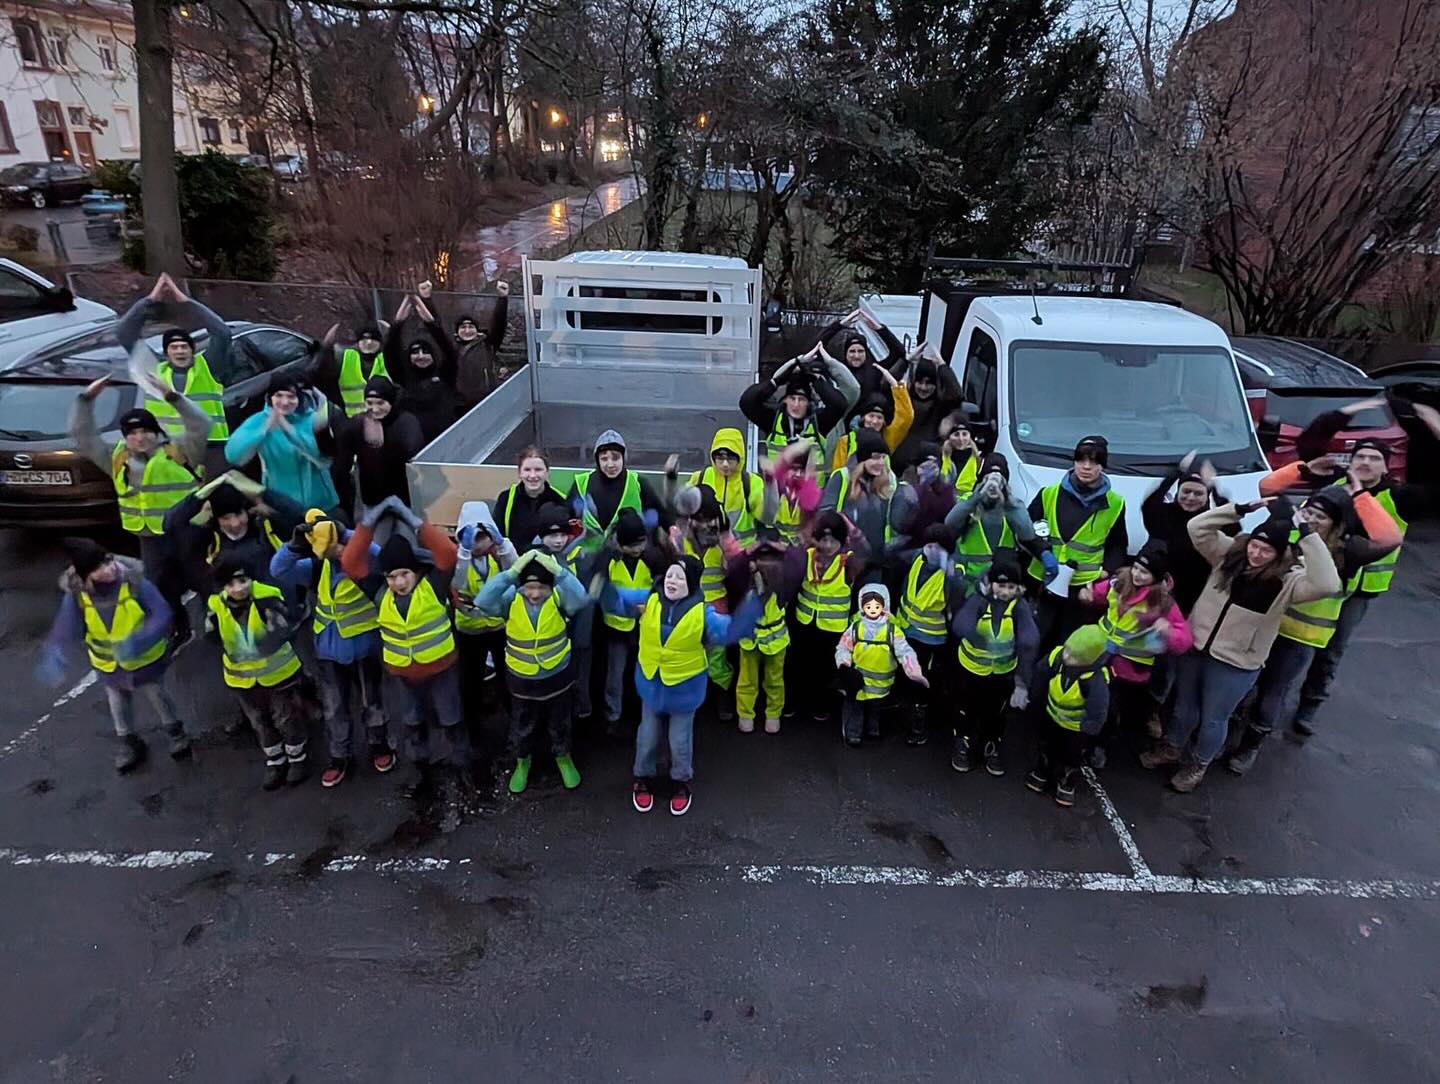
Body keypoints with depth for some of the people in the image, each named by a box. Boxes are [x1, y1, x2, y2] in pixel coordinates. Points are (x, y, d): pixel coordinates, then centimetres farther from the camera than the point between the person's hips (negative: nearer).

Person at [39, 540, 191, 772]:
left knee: (158, 699, 20)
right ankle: (129, 743, 52)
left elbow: (162, 615, -31)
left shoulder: (134, 581, -30)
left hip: (145, 659, -3)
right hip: (109, 665, 3)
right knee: (119, 707, 26)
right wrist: (54, 657, -42)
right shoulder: (76, 594, -23)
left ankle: (175, 732, 48)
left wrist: (137, 641, -45)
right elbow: (66, 629, -24)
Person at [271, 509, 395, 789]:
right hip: (329, 649, 4)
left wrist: (345, 535, -49)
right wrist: (295, 545, -30)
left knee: (371, 700, 16)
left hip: (364, 646, -4)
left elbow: (378, 556, -42)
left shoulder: (365, 564, -19)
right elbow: (279, 571, -12)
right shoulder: (317, 567, -5)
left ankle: (379, 746, 39)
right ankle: (339, 758, 33)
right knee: (333, 708, 15)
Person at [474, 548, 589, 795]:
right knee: (522, 726, 23)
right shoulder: (511, 598, -19)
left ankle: (563, 758, 50)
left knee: (559, 723, 23)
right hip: (522, 678, 1)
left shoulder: (558, 596, -21)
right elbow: (483, 602, -37)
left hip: (557, 675, 0)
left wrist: (558, 570, -47)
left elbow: (582, 599, -41)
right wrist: (511, 572, -42)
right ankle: (522, 761, 50)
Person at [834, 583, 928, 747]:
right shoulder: (856, 627, -11)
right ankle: (853, 734, 27)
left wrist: (916, 675, -25)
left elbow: (905, 652, -15)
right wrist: (844, 665, -22)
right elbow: (843, 648, -4)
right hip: (857, 678, -1)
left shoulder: (892, 629, -12)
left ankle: (872, 730, 47)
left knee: (875, 707, 23)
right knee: (854, 707, 7)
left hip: (880, 681, 1)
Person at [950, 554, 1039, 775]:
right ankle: (962, 744, 49)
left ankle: (993, 746, 51)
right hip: (970, 666, -1)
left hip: (1003, 671, 2)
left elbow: (1030, 639, -39)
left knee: (996, 713, 25)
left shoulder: (1021, 607, -23)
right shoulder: (978, 600, -26)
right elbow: (960, 627, -46)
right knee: (966, 710, 22)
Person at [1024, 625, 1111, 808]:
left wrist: (1088, 729, -24)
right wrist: (1036, 701, 3)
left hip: (1077, 727, -4)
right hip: (1052, 716, 4)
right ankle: (1042, 772, 56)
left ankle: (1066, 783, 51)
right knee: (1047, 748, 29)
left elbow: (1098, 710, -33)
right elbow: (1040, 676, -8)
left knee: (1071, 757, 23)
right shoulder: (1056, 656, -28)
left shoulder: (1096, 679, -42)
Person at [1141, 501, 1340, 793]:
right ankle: (1172, 749, 47)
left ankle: (1197, 766, 38)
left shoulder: (1288, 580, -17)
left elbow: (1327, 584, -36)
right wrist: (1243, 509, -22)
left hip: (1235, 664, -3)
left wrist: (1306, 533, -36)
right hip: (1195, 648, 3)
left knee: (1213, 719, 13)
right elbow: (1197, 527, -13)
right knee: (1184, 706, 23)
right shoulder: (1229, 553, -7)